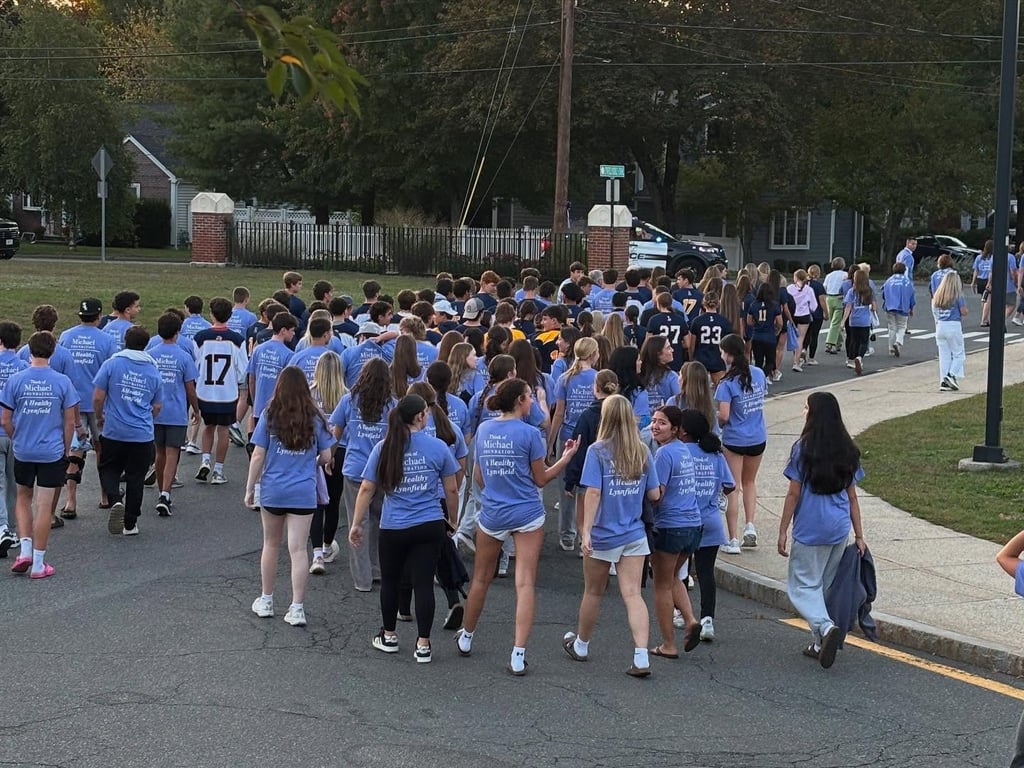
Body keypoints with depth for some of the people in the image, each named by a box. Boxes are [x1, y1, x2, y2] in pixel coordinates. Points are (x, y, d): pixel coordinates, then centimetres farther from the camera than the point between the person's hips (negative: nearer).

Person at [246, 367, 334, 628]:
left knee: (271, 545, 16)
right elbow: (326, 457, 3)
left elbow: (257, 456, -4)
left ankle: (266, 601, 26)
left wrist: (250, 489, 5)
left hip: (272, 491, 0)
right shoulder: (315, 419, -1)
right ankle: (297, 608, -1)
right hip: (303, 493, 0)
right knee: (298, 549, 0)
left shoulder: (270, 417, -4)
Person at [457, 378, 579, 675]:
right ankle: (518, 656, -8)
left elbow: (478, 477, 11)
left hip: (492, 514, 4)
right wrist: (566, 456, 7)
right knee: (525, 583, -3)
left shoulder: (483, 430, 2)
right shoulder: (529, 433, -11)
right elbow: (541, 479, -3)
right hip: (527, 515, -4)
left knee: (481, 579, 19)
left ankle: (466, 638, 34)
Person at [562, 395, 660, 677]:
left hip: (603, 535, -3)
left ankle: (581, 646, 35)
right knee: (633, 594, -2)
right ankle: (641, 658, -13)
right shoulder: (643, 453, 1)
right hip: (635, 535, 3)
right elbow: (654, 495, 4)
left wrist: (586, 531, -18)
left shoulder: (597, 451, -12)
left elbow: (593, 493, -18)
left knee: (593, 592, 15)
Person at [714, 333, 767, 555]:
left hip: (734, 440, -5)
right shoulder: (759, 374, -1)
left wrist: (715, 421, -1)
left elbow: (723, 416, -21)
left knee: (732, 489, 5)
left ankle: (733, 540, 6)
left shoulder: (728, 382, -18)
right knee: (750, 482, 25)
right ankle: (750, 525, 10)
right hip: (758, 438, 5)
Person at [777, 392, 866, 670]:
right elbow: (852, 496, 8)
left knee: (803, 585, 2)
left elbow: (794, 494, -9)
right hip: (839, 529, 5)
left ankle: (825, 626, -22)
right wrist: (859, 535, 11)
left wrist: (783, 531, -3)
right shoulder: (848, 451, 5)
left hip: (810, 529, -5)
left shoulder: (804, 449, -10)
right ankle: (820, 643, 19)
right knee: (828, 585, 16)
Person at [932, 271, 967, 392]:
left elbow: (934, 310, 9)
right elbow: (964, 312, -10)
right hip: (954, 326, -5)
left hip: (940, 326, 5)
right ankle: (952, 375, -10)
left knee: (944, 355, 9)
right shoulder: (957, 296, -9)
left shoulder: (937, 296, 6)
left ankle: (943, 382, 9)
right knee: (958, 354, 8)